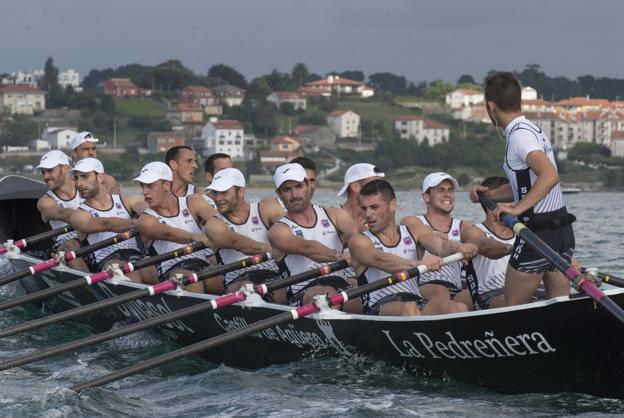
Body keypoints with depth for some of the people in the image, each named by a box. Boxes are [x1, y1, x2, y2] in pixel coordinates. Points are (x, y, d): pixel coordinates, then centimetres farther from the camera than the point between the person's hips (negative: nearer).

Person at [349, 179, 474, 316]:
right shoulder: (359, 241, 8)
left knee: (459, 309, -26)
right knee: (409, 309, -39)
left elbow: (440, 245, 1)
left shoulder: (415, 232, 21)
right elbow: (380, 260, -14)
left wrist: (457, 247, -25)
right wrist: (416, 263, -33)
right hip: (379, 308, -4)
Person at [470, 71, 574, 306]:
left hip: (538, 233, -9)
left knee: (513, 309, 2)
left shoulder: (520, 135, -14)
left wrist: (517, 208, -28)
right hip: (563, 231, 9)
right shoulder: (533, 130, 16)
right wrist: (491, 195, 14)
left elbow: (550, 176, -29)